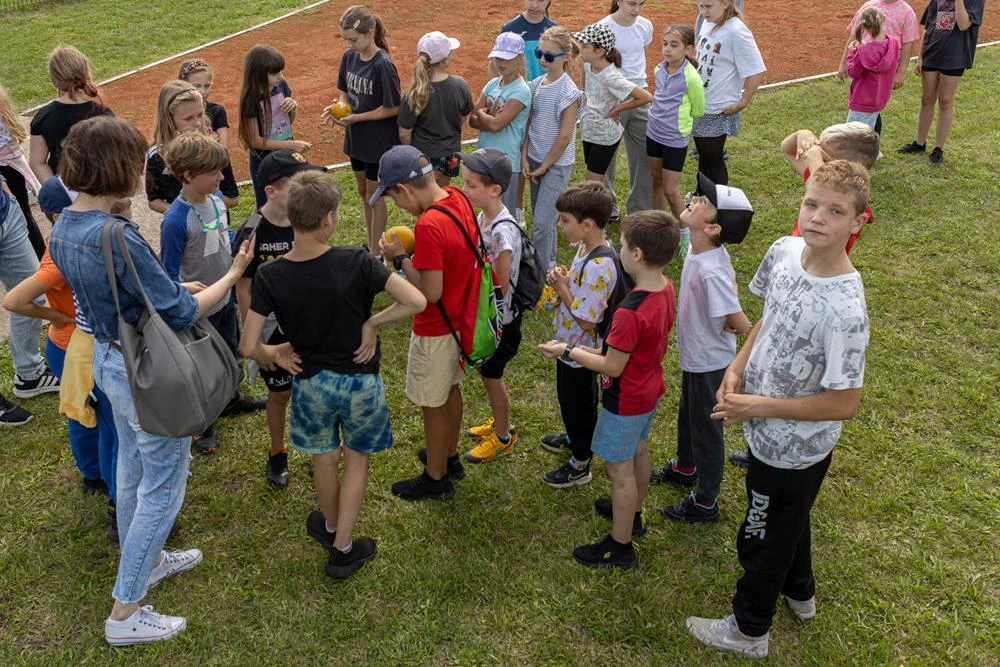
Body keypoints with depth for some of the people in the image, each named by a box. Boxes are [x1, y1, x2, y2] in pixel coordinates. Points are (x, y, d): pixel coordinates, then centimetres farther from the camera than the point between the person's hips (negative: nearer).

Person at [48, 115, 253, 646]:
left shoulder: (63, 227, -2)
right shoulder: (117, 237, -31)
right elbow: (181, 313, -25)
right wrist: (233, 273, -12)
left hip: (106, 359, 9)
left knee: (133, 469, 26)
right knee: (163, 487, 7)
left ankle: (144, 560, 48)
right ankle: (125, 613, 18)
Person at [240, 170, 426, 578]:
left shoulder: (270, 276, -18)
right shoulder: (357, 263, -24)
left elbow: (248, 347, -17)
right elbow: (416, 302, -27)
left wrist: (274, 357, 5)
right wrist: (372, 323, -13)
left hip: (311, 382, 2)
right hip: (360, 380, -2)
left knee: (325, 460, 26)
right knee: (357, 459, 21)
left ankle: (331, 527, 51)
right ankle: (343, 548, 28)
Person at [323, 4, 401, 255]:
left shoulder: (383, 65, -23)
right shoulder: (349, 56, -4)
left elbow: (393, 108, -19)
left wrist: (357, 117, -22)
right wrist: (338, 106, -12)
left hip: (379, 140, -7)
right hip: (356, 138, 7)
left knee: (374, 195, 7)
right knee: (363, 192, 20)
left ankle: (376, 253, 23)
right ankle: (371, 244, 38)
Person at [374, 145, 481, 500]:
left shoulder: (429, 225, -32)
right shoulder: (456, 197, -5)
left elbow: (431, 292, -28)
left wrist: (400, 259, -17)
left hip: (436, 330, -9)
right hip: (461, 317, 9)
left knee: (433, 404, 11)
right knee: (451, 388, 26)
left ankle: (436, 478, 29)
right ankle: (449, 457, 46)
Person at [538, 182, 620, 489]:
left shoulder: (598, 267, -34)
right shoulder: (587, 248, -5)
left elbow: (586, 320, -31)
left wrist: (561, 287, -24)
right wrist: (565, 278, -9)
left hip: (580, 349, -9)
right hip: (570, 344, 9)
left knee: (579, 403, 11)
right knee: (569, 397, 30)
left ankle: (580, 465, 31)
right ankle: (574, 438, 55)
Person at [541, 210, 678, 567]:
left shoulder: (629, 313, -36)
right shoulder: (666, 288, -8)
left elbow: (612, 367, -25)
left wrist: (568, 351, -15)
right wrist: (606, 348, 7)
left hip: (625, 401, -9)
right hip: (651, 390, 9)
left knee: (620, 470, 8)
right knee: (638, 450, 27)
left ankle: (621, 547, 25)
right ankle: (632, 515, 51)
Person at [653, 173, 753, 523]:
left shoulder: (710, 271, -35)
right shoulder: (702, 251, -9)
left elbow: (740, 324, -32)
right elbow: (731, 284, 9)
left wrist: (721, 329, -12)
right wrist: (715, 315, -1)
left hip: (710, 362, -9)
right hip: (694, 355, 9)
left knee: (706, 428, 10)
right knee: (688, 414, 30)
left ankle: (705, 502, 30)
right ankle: (685, 467, 56)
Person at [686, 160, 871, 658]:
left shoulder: (844, 310, -35)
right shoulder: (784, 251, -12)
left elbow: (844, 404, -28)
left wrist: (759, 407, -25)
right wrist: (738, 366, -7)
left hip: (792, 449, -7)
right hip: (769, 431, 7)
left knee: (762, 538, 16)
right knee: (788, 521, 31)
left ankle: (748, 630, 43)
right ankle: (799, 593, 60)